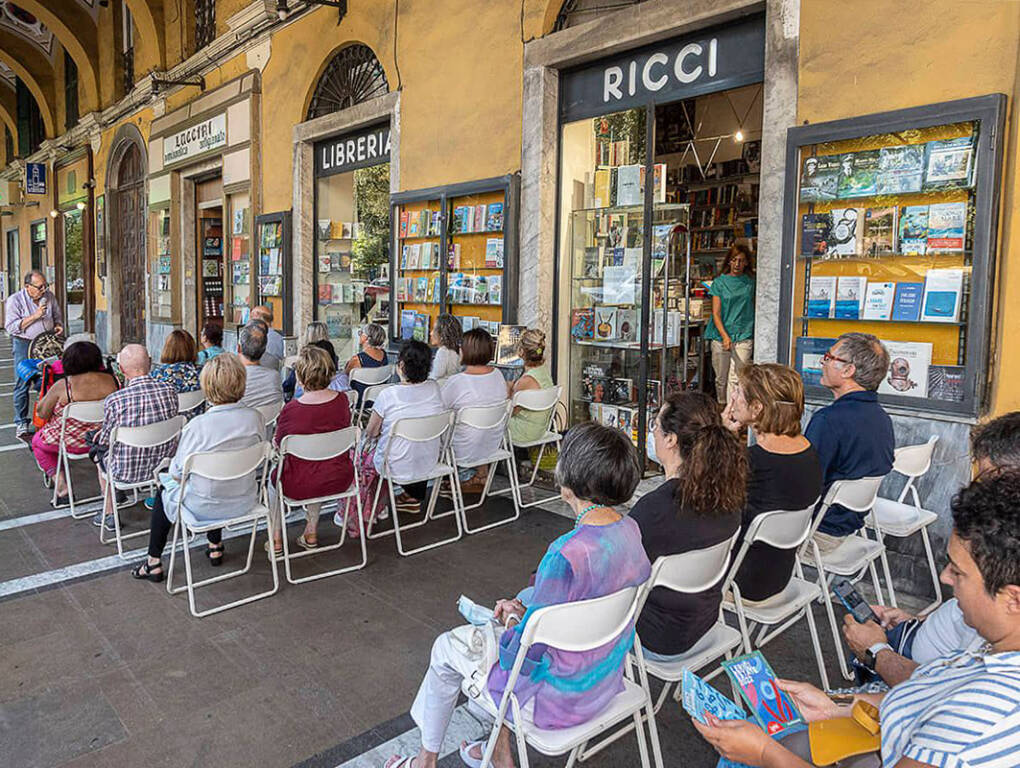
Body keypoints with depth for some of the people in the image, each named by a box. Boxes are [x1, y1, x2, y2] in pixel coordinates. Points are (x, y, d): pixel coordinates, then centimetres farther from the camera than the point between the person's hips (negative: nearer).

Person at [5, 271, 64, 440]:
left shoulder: (49, 296, 6)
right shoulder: (14, 300, -8)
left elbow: (58, 315, 23)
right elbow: (11, 327, -14)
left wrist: (59, 325, 1)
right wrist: (35, 316, -20)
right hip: (24, 345, -4)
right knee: (22, 385, -1)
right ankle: (21, 424, 7)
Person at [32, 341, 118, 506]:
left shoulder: (63, 386, -22)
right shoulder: (111, 380, -13)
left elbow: (42, 413, -8)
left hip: (72, 442, -3)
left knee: (37, 441, 27)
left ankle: (62, 488, 19)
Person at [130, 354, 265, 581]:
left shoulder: (197, 426, -26)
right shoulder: (255, 418, -14)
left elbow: (177, 474, -13)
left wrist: (170, 471, 9)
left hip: (204, 508, -4)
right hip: (245, 503, 4)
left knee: (164, 493, 27)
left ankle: (154, 563, 36)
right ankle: (215, 547, 47)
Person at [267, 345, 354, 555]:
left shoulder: (291, 409, -21)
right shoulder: (342, 400, -10)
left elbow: (278, 445, -4)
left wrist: (274, 442, 18)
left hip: (301, 486, -3)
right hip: (339, 480, 3)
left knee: (275, 476, 30)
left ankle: (276, 540, 38)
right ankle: (311, 533, 40)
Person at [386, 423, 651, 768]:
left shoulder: (567, 554, -35)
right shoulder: (630, 530, -9)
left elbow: (525, 654, -25)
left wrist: (514, 618, -4)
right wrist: (524, 611, 2)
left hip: (561, 697, -7)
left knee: (446, 648, 16)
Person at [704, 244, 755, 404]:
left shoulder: (751, 282, 7)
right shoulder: (720, 282, 4)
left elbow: (755, 309, 14)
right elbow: (716, 313, -2)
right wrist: (725, 336, -14)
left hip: (744, 336, 0)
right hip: (720, 336, 1)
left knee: (735, 379, -10)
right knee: (721, 379, 8)